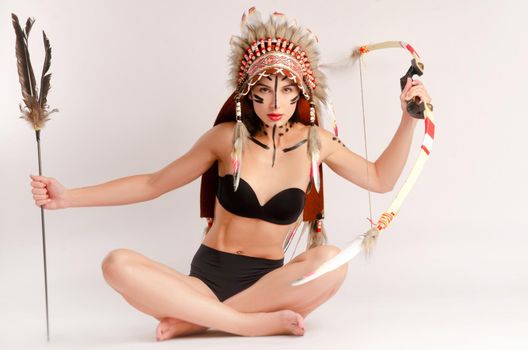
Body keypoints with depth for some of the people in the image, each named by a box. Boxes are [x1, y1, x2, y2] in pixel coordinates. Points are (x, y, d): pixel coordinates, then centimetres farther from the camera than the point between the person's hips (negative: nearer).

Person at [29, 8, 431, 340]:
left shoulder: (315, 142, 1)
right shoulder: (228, 137, -3)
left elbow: (380, 179, 12)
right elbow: (154, 183, 5)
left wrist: (410, 119, -1)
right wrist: (67, 197, -1)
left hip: (267, 282, 1)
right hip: (207, 277, 0)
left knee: (332, 260, -32)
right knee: (118, 264, -27)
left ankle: (194, 319, -21)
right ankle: (259, 323, -27)